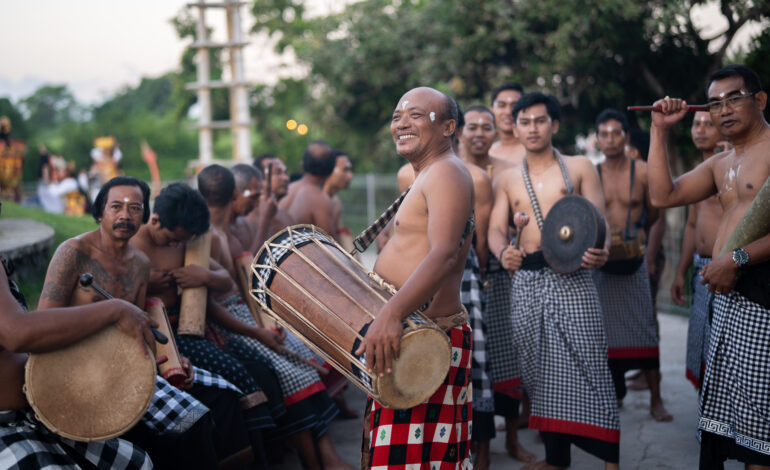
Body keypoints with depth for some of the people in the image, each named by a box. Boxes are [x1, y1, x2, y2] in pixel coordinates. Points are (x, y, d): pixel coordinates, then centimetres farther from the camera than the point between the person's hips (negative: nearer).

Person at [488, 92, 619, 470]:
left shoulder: (580, 168, 8)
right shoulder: (507, 179, 15)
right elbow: (496, 229, 6)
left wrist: (601, 250, -22)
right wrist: (503, 252, -18)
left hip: (571, 278, -3)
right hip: (526, 281, 3)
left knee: (585, 363, -10)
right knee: (540, 369, 6)